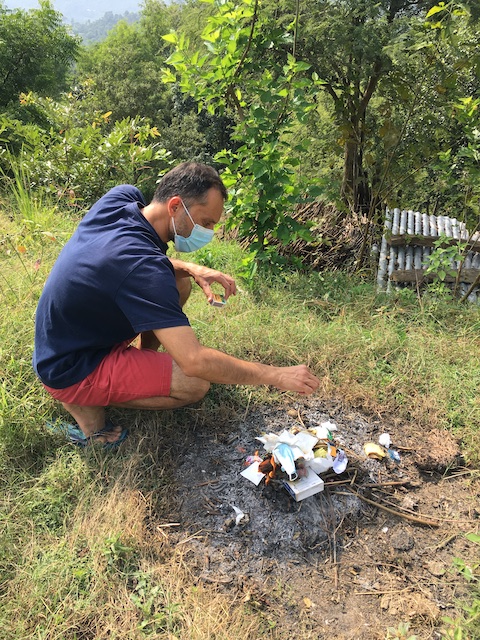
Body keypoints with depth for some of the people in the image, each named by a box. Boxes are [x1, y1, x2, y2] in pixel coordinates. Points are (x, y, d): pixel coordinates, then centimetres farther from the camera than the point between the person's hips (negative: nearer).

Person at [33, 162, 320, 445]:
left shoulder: (121, 196, -11)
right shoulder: (142, 268, -36)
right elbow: (194, 361, -37)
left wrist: (191, 269, -9)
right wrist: (276, 375, -27)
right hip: (69, 370, -8)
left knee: (180, 282, 2)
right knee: (195, 385, -18)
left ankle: (144, 359, 17)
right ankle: (85, 401, -2)